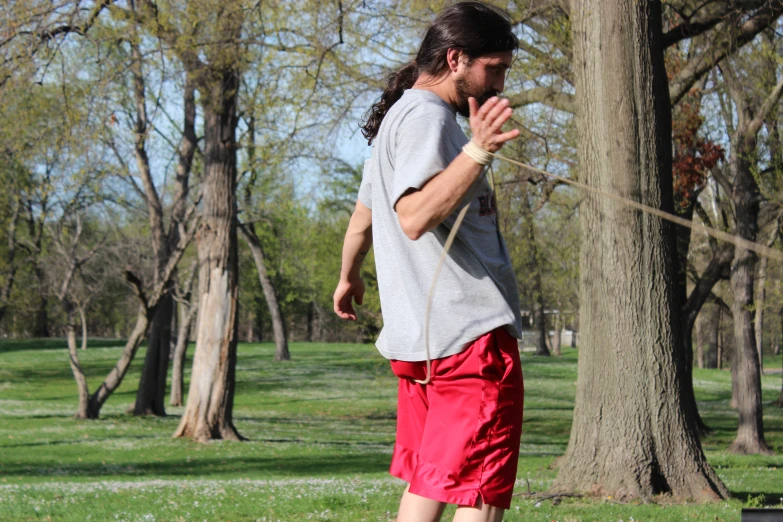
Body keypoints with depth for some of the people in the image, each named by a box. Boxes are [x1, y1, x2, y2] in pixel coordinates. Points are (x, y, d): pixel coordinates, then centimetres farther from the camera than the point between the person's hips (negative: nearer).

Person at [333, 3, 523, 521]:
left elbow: (362, 218, 36)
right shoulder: (426, 115, -10)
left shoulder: (396, 118, 23)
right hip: (471, 330, -10)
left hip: (420, 334, 11)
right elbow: (415, 216, -25)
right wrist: (478, 153, -35)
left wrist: (349, 277, 52)